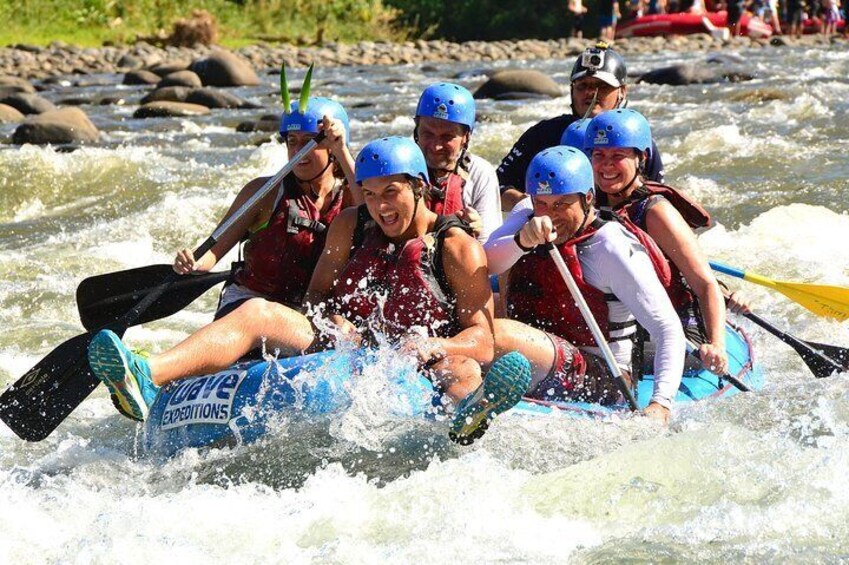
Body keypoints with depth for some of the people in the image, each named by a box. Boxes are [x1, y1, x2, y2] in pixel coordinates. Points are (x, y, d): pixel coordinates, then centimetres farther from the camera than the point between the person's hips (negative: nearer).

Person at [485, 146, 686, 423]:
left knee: (497, 334, -30)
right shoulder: (526, 215, 9)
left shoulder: (611, 247, -11)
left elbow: (669, 330, -14)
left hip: (597, 380, -7)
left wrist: (661, 404, -27)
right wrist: (522, 242, -31)